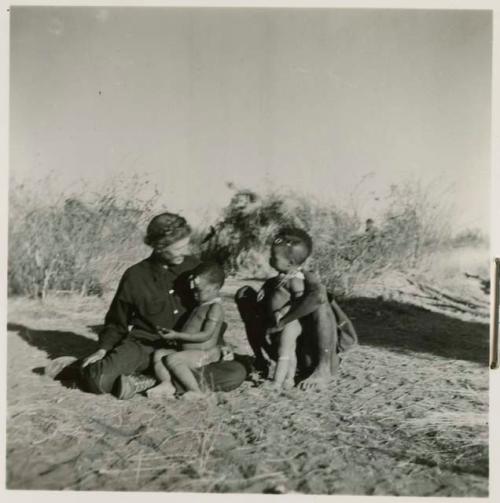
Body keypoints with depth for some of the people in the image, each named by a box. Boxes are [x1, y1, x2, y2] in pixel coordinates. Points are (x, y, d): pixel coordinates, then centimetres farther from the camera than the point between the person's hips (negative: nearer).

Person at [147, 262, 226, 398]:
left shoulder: (215, 308, -14)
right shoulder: (199, 306, 17)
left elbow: (206, 335, -22)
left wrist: (178, 336, -21)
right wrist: (174, 336, 6)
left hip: (204, 354, -10)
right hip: (189, 351, 10)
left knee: (172, 359, -25)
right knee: (159, 353, 2)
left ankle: (195, 391, -21)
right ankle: (166, 384, -12)